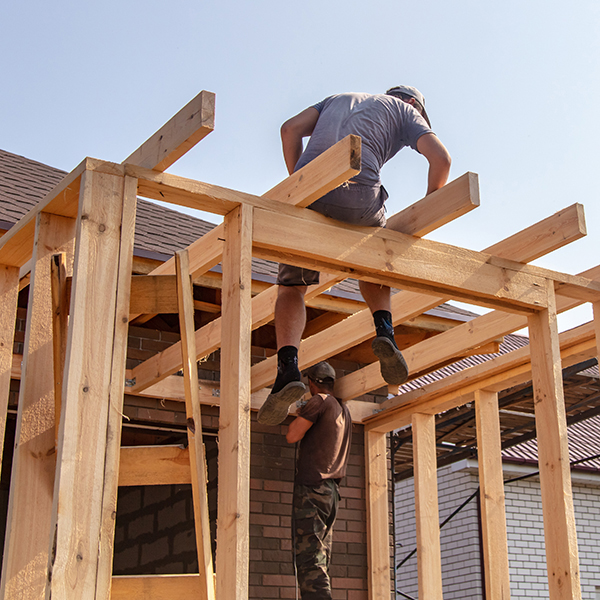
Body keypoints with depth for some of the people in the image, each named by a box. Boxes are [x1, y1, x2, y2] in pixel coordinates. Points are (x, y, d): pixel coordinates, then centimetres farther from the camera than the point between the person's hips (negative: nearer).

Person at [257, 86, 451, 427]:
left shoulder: (338, 99, 37)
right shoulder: (406, 110, 26)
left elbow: (291, 129, 21)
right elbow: (440, 158, 10)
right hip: (358, 195, -2)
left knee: (292, 287, 12)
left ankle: (288, 366, -11)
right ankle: (384, 329, 4)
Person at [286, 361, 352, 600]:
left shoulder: (320, 401, -4)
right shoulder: (344, 410, 21)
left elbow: (292, 436, -7)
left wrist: (299, 416, 11)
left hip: (313, 486, -8)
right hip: (332, 490, 8)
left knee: (309, 559, -14)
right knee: (320, 561, 9)